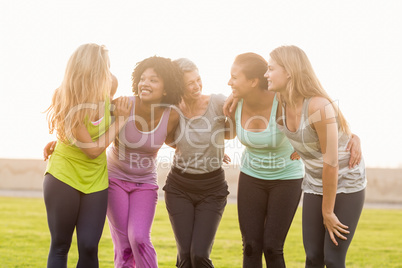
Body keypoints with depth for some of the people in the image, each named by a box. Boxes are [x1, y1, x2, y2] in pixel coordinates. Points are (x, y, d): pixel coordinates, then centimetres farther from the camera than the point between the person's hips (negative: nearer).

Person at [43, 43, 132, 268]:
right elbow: (93, 149, -20)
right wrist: (120, 119, -14)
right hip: (64, 176, -4)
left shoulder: (105, 94, -6)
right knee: (60, 245, 3)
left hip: (95, 181, 4)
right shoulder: (68, 104, -22)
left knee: (89, 247, -3)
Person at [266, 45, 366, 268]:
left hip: (347, 182, -6)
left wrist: (327, 212, -19)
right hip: (316, 183, 6)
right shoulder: (281, 108, -8)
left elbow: (331, 163, -26)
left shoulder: (320, 107, -30)